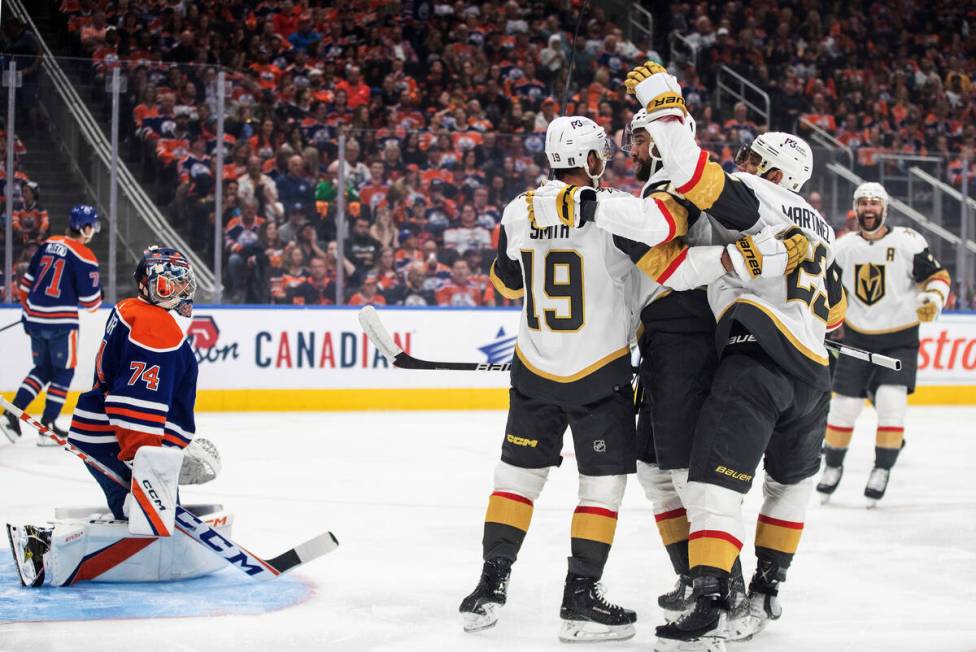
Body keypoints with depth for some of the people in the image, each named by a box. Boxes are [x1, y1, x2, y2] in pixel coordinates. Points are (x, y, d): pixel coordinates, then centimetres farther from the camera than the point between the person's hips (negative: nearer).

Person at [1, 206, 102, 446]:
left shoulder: (48, 244, 8)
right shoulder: (84, 257, -11)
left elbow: (27, 282, 12)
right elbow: (89, 300, -11)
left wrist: (28, 312, 22)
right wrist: (97, 297, 12)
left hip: (36, 319, 7)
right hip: (61, 322, -7)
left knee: (43, 369, 20)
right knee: (63, 372, 7)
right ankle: (47, 426, 5)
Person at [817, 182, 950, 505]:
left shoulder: (907, 241, -10)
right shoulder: (843, 247, 0)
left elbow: (937, 275, -4)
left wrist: (934, 299, -23)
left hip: (900, 337, -3)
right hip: (857, 336, 3)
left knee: (890, 400, -16)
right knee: (844, 404, 1)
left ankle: (882, 471, -3)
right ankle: (833, 466, 21)